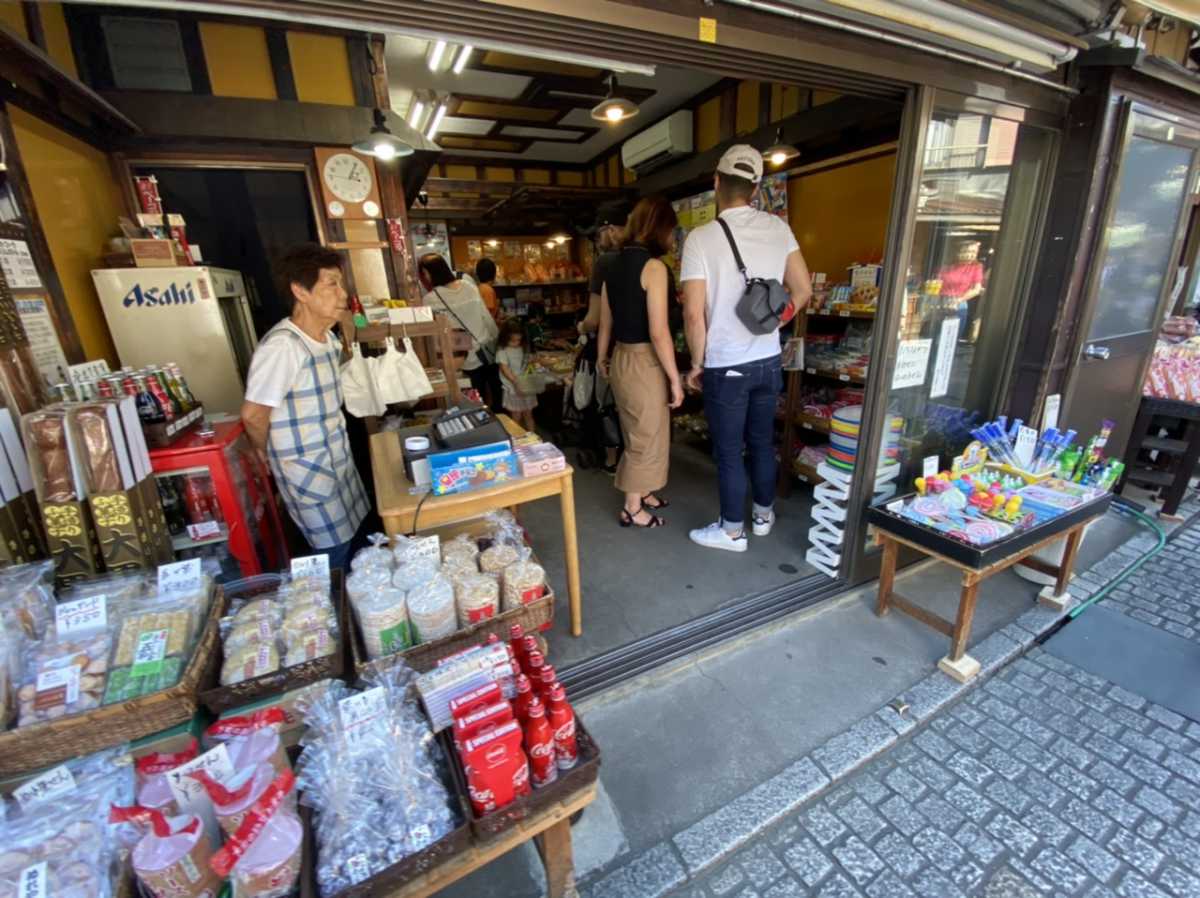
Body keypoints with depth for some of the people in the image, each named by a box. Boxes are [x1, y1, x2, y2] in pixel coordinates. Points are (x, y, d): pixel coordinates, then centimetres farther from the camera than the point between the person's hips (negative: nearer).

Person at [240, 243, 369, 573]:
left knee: (355, 538, 20)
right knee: (334, 555, 5)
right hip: (307, 468, -8)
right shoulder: (282, 345, -24)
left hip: (338, 457, 8)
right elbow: (253, 415, -18)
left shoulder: (328, 339, 3)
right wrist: (275, 455, -3)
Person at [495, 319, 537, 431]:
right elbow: (504, 369, -17)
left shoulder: (524, 348, 4)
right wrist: (516, 382, -30)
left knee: (528, 414, 13)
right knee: (517, 417, 5)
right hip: (513, 388, -4)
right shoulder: (502, 351, -11)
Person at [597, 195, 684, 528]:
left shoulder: (614, 265, 8)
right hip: (643, 362, -8)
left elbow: (605, 323, 14)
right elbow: (658, 333, -20)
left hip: (621, 359, 8)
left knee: (637, 434, 22)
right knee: (647, 438, 8)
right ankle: (632, 509, 21)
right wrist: (675, 378, -13)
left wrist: (602, 359, 27)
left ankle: (641, 493, 39)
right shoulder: (653, 266, -15)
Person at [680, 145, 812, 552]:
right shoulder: (778, 228, 2)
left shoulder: (701, 237, -13)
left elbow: (694, 314, -17)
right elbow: (803, 290, 6)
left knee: (729, 452, 7)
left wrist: (696, 363, -4)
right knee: (762, 442, 19)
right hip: (768, 361, 5)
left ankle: (732, 531, 21)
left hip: (726, 366, -5)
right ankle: (764, 514, 36)